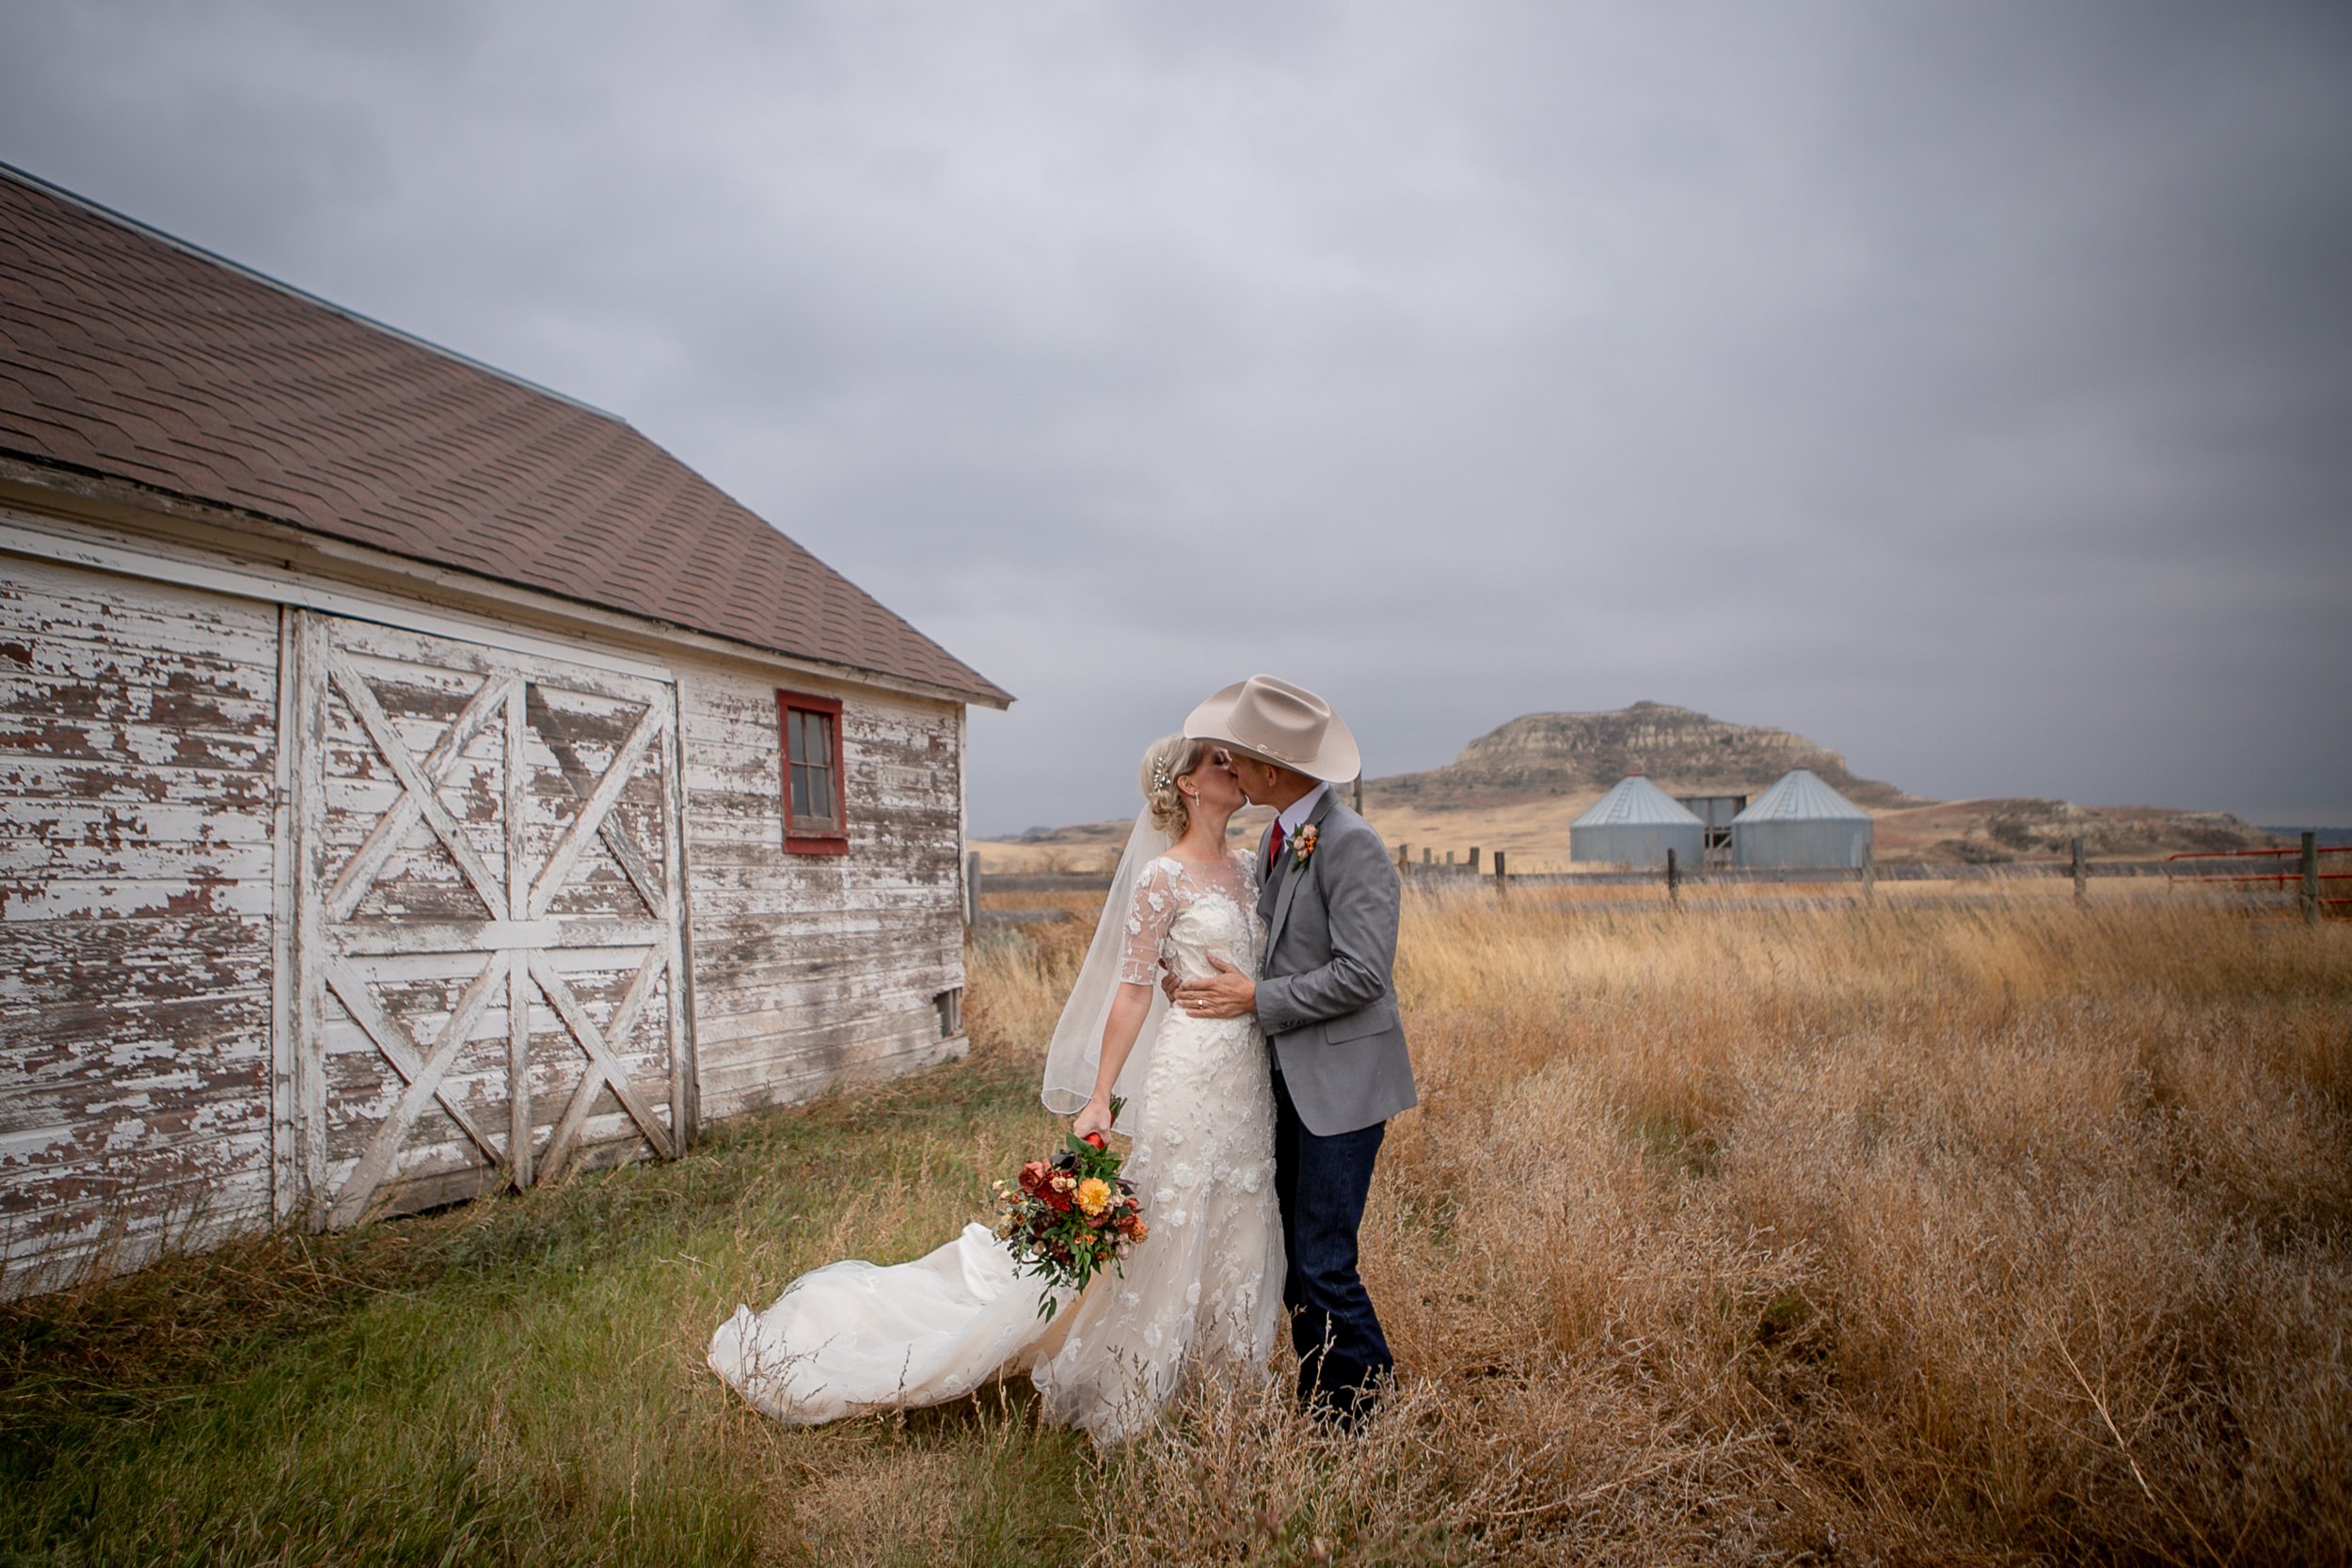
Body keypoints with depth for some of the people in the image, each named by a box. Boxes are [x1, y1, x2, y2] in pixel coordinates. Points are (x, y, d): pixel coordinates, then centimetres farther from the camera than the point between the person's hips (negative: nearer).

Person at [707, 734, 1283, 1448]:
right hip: (1192, 1074, -7)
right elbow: (1133, 990, -12)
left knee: (1234, 1234, 15)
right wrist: (1100, 1098, -14)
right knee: (1171, 1237, 3)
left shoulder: (1242, 869, 11)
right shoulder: (1162, 877, -12)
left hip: (1250, 1075, 8)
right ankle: (1136, 1405, 22)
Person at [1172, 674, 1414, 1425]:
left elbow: (1362, 974, -21)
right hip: (1290, 1079, 9)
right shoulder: (1275, 840, 11)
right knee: (1295, 1263, 15)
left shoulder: (1351, 843, -18)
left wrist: (1258, 999, -16)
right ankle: (1320, 1415, 29)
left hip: (1341, 1084, -9)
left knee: (1324, 1265, -4)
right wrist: (1221, 982, 2)